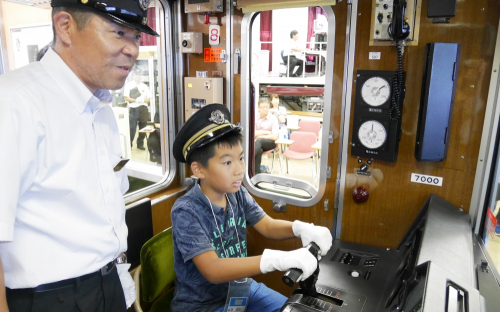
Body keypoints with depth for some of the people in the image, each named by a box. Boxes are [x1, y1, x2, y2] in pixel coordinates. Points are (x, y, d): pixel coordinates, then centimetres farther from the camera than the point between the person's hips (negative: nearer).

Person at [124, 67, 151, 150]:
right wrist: (136, 100, -15)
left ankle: (140, 144, 18)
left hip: (143, 108, 4)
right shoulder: (128, 85, 5)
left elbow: (149, 98, 10)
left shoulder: (144, 86, 15)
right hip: (133, 109, -3)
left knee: (143, 127, 6)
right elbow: (126, 98, -3)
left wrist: (143, 100, -9)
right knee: (132, 128, -6)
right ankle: (129, 145, 5)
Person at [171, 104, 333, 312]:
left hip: (241, 289, 6)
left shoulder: (238, 194, -7)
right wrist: (278, 260, -43)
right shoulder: (186, 211, -26)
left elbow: (268, 227, -3)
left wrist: (301, 228, -25)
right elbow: (212, 270, -33)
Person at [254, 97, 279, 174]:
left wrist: (260, 136, -10)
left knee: (259, 141, -36)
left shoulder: (273, 119, -3)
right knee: (259, 150, -36)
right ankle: (257, 172, -30)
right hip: (257, 142, 2)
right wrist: (266, 132, -11)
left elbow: (275, 136, -11)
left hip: (270, 142, -2)